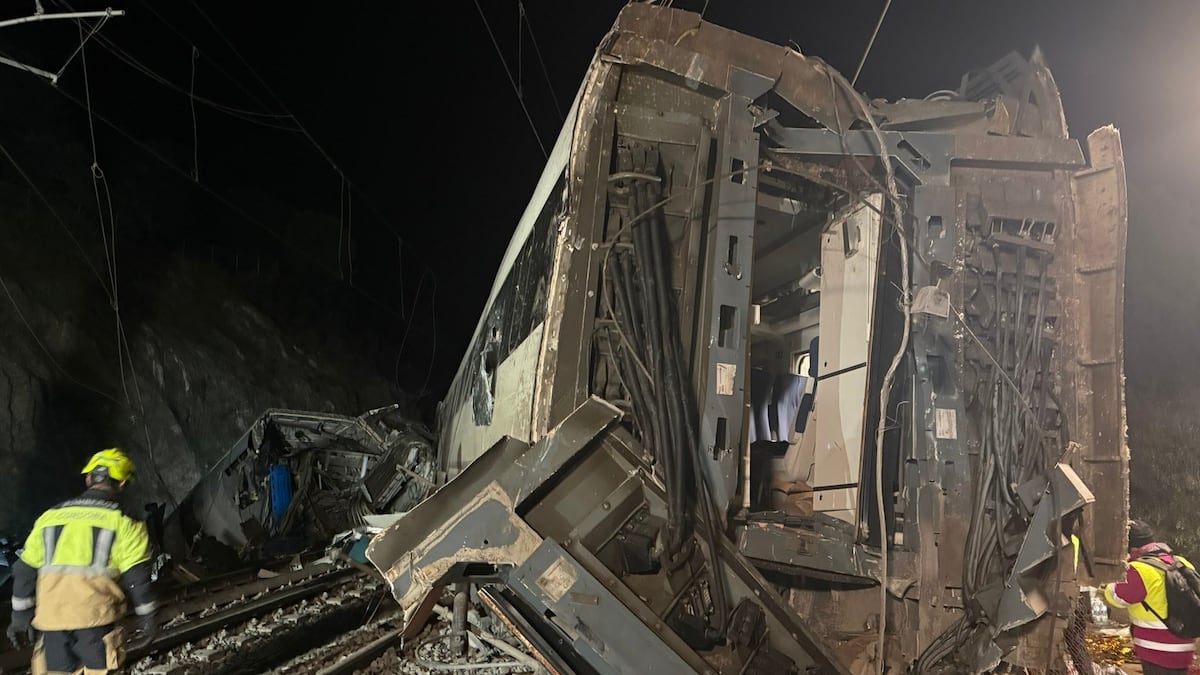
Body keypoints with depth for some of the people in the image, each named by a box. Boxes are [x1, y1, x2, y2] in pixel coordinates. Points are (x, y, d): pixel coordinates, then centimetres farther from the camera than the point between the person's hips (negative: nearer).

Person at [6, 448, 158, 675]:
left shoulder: (50, 517, 11)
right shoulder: (124, 524, -3)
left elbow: (24, 572, 12)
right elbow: (136, 578, -5)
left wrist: (20, 619, 21)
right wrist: (147, 618, 7)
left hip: (51, 622, 4)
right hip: (96, 620, -4)